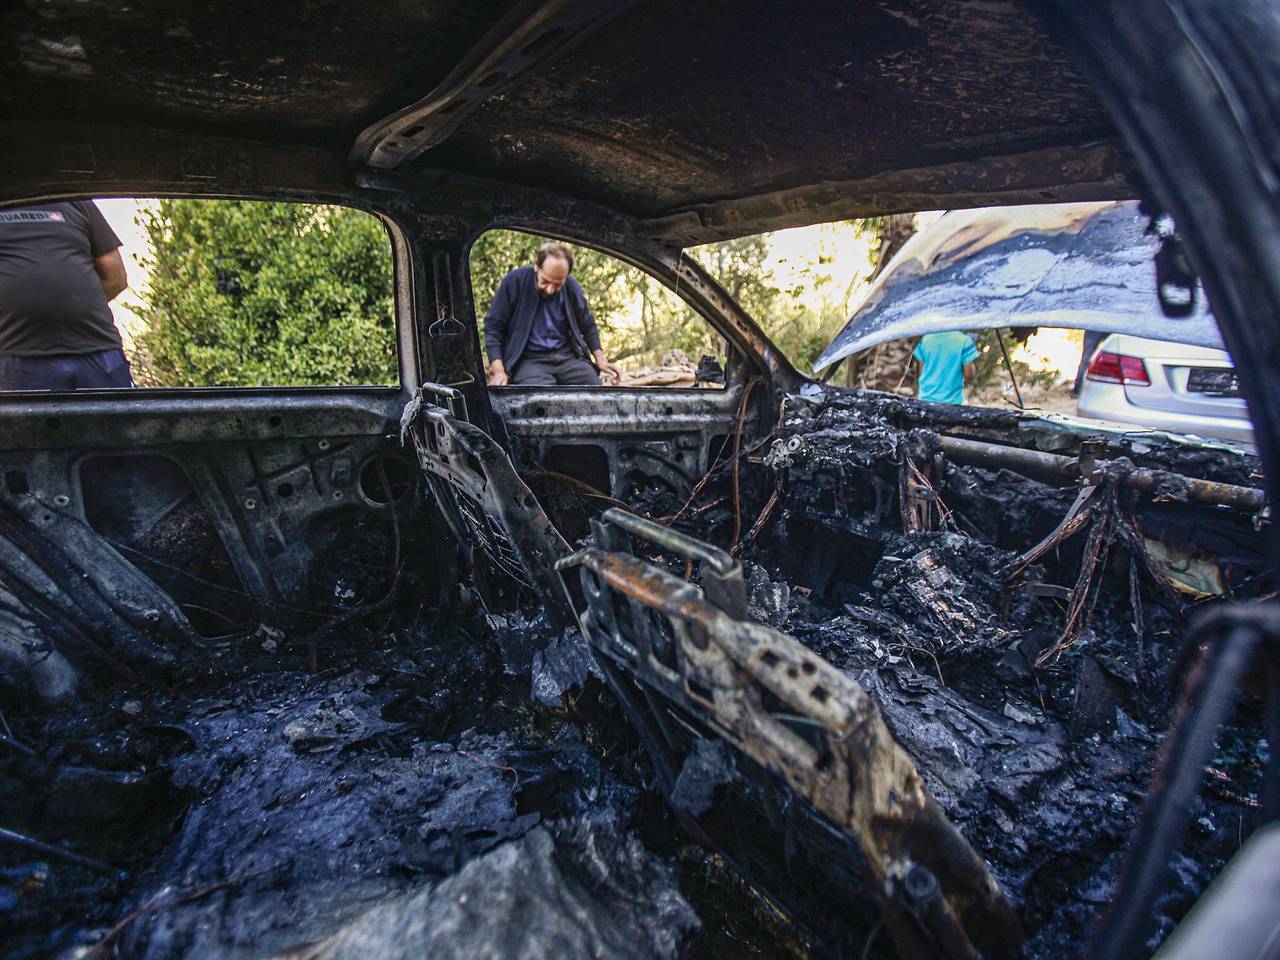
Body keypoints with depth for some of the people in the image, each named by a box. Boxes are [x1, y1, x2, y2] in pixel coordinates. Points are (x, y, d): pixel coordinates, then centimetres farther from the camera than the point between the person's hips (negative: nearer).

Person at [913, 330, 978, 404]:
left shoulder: (926, 338, -2)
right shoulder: (964, 340, -11)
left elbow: (922, 371, 5)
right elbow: (968, 375, -7)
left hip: (926, 398, 3)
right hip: (952, 400, -3)